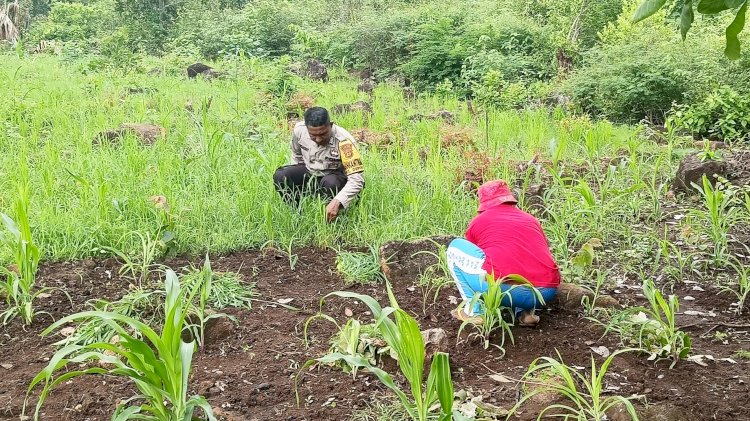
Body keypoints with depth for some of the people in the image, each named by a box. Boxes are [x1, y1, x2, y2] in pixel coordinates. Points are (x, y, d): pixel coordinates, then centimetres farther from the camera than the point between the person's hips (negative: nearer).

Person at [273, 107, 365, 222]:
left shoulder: (343, 141, -32)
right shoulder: (299, 130, -17)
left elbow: (357, 179, -36)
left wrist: (337, 202, -47)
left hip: (334, 176, -4)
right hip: (308, 172, 4)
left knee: (330, 183, -38)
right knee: (280, 176, -21)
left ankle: (327, 220, -10)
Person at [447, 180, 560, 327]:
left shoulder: (478, 221, 17)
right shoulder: (531, 220, 26)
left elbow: (471, 254, 34)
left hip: (503, 289, -4)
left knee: (456, 247, 16)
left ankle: (475, 311, 11)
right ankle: (524, 312, 16)